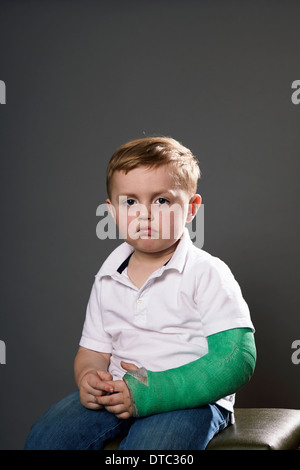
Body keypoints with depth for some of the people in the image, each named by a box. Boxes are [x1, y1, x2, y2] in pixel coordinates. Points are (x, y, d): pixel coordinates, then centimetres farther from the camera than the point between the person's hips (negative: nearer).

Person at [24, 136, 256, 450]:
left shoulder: (206, 274, -9)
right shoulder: (108, 279, 10)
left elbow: (238, 360, -17)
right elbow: (94, 349, 16)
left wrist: (152, 391, -24)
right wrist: (88, 377, -11)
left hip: (192, 397, -5)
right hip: (119, 392, 5)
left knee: (149, 444, -35)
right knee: (46, 435, -14)